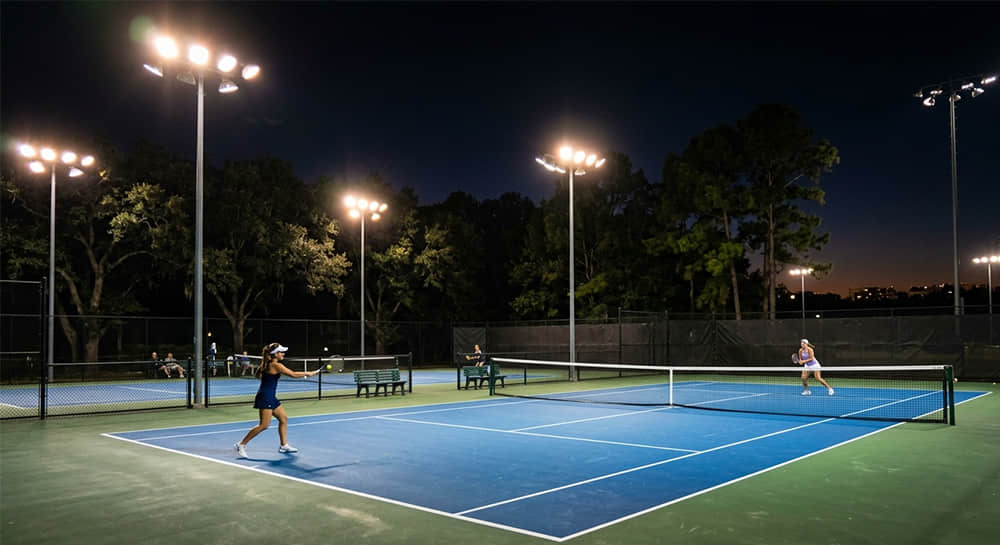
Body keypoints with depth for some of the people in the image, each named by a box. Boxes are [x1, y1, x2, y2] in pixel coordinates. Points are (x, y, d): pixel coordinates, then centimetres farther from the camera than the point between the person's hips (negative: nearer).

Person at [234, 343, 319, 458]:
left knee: (283, 418, 13)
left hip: (271, 397, 10)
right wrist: (308, 373, -8)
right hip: (265, 397, -10)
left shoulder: (268, 364, 11)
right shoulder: (276, 365, -17)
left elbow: (258, 374, 24)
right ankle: (241, 445, -4)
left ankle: (284, 446, 19)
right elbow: (293, 374, -19)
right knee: (264, 425, -11)